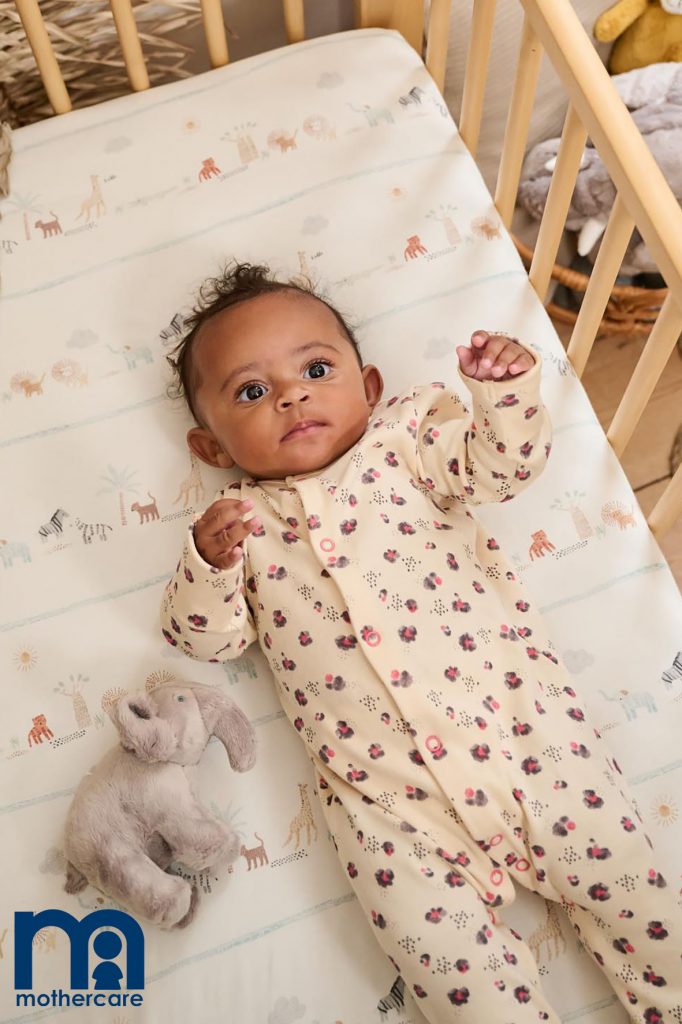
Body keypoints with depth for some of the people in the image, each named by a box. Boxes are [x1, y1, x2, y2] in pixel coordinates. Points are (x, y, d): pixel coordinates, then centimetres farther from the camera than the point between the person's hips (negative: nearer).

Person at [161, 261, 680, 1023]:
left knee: (618, 874, 2)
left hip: (518, 712, 1)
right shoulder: (241, 522, 10)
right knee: (443, 947, -8)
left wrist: (508, 389, -12)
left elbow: (503, 467, 6)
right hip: (383, 787, 0)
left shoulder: (408, 435, 11)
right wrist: (208, 561, -14)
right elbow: (204, 637, 5)